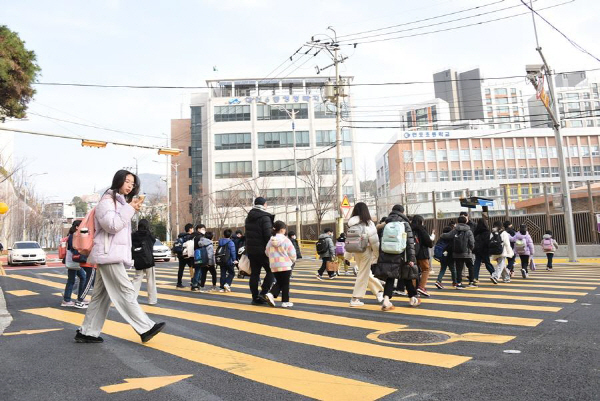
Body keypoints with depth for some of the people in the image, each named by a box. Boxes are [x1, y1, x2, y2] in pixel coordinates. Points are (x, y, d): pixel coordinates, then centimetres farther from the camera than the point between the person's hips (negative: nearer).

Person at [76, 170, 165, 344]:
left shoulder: (121, 202, 23)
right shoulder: (107, 200, -6)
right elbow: (112, 225, -18)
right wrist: (130, 209, -14)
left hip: (113, 255, 10)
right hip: (109, 254, -10)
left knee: (102, 296, 10)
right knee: (126, 291, -11)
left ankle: (87, 332, 15)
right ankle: (145, 328, -12)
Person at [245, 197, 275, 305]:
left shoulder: (248, 218, 12)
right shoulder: (265, 217, -13)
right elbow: (268, 235, -20)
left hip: (250, 250, 7)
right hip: (262, 250, -7)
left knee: (254, 273, 10)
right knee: (271, 271, 4)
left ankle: (255, 297, 13)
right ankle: (263, 293, -6)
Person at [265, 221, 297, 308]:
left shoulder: (270, 240, 3)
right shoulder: (285, 240, -11)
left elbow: (267, 252, 11)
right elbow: (292, 253, -8)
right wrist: (293, 260, 13)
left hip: (274, 266, 5)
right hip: (285, 265, -5)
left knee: (279, 282, 17)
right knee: (285, 284, 6)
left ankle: (271, 294, -2)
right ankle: (285, 301, 10)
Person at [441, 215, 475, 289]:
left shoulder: (455, 231, -1)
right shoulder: (468, 231, -7)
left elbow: (446, 236, -7)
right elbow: (472, 243, -11)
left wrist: (441, 236, 15)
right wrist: (471, 249, 9)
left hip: (456, 254, 2)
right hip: (466, 253, -2)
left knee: (459, 269, 5)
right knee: (470, 267, 17)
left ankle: (459, 283, 2)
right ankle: (471, 282, 22)